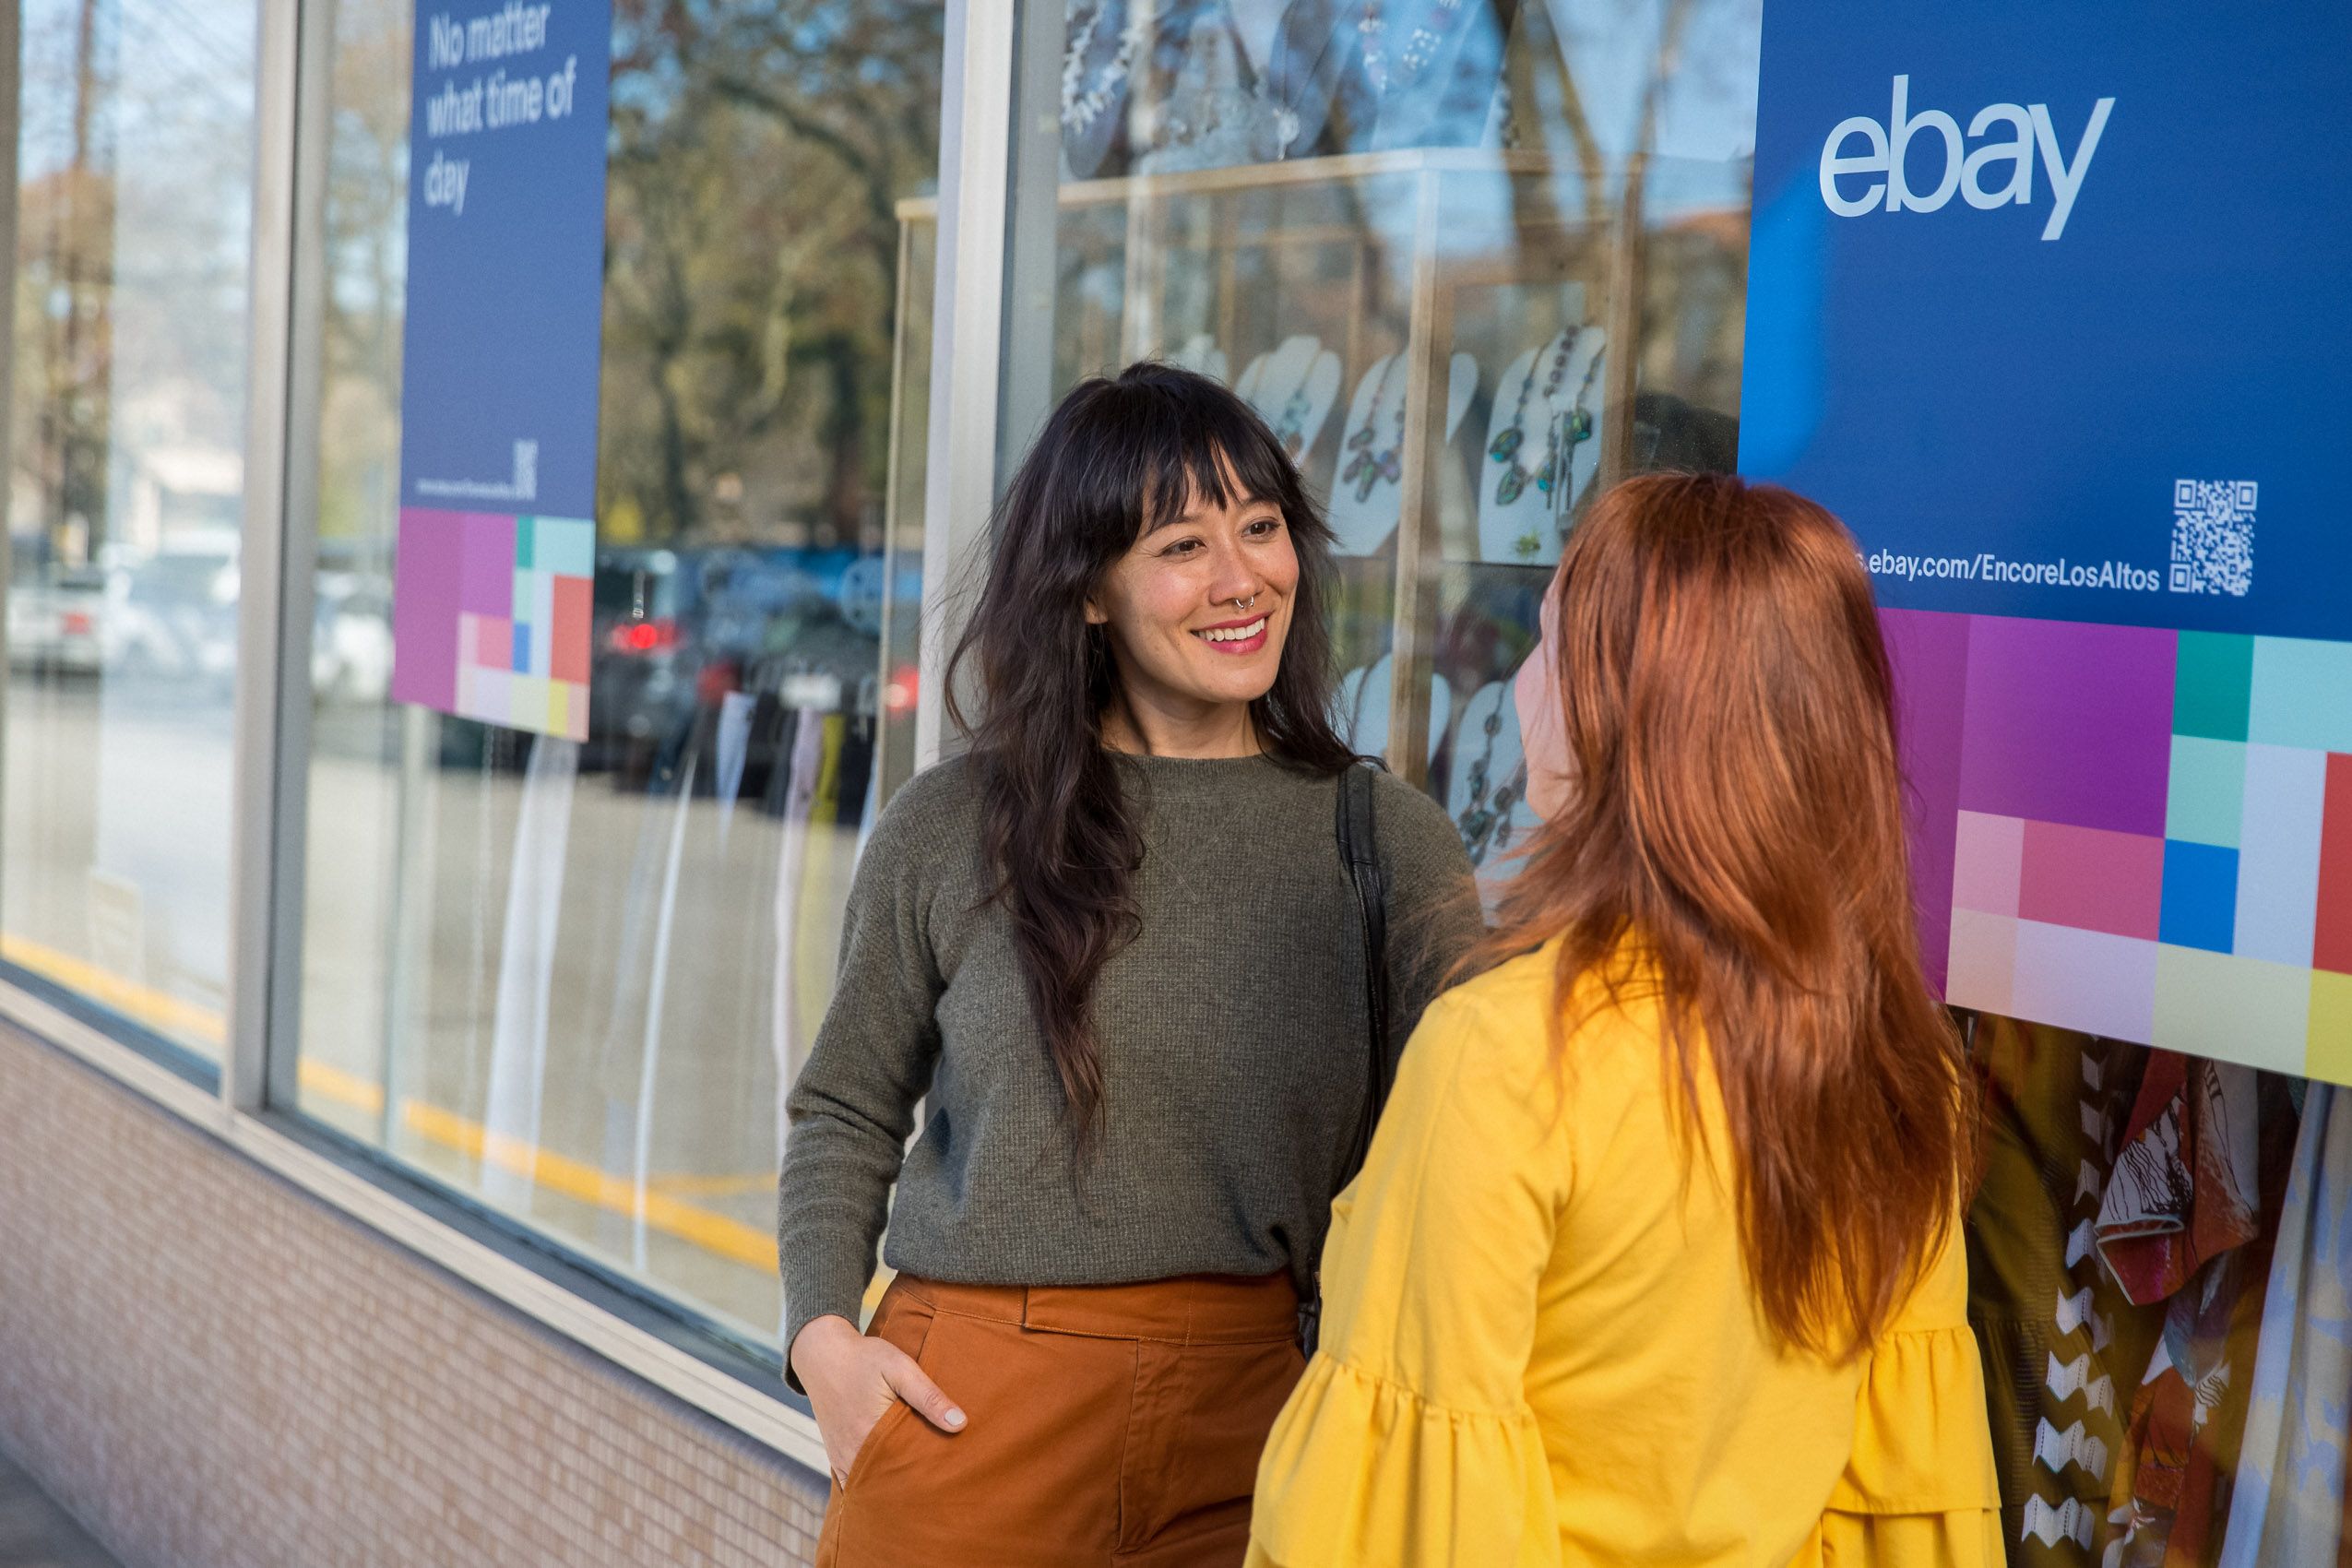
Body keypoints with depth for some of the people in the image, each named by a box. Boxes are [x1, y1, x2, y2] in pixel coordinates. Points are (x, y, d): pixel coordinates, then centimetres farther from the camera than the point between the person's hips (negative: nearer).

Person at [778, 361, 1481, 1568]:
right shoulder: (947, 832, 1)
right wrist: (823, 1334, -1)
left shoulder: (1392, 845, -1)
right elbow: (844, 1113, 13)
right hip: (974, 1417, 0)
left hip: (1257, 1423, 0)